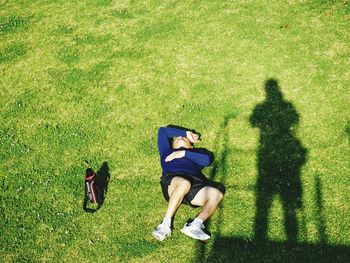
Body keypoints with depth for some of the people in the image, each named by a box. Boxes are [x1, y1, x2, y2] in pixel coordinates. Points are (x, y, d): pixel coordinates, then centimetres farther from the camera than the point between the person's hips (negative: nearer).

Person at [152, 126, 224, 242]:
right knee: (184, 183, -38)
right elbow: (162, 130, 42)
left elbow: (208, 159, 14)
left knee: (216, 193, -29)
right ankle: (166, 223, -35)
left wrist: (184, 153, 9)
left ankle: (195, 225, -41)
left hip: (195, 183, 2)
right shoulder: (167, 152, 39)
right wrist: (186, 132, 41)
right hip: (172, 179, -1)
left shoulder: (197, 152, 38)